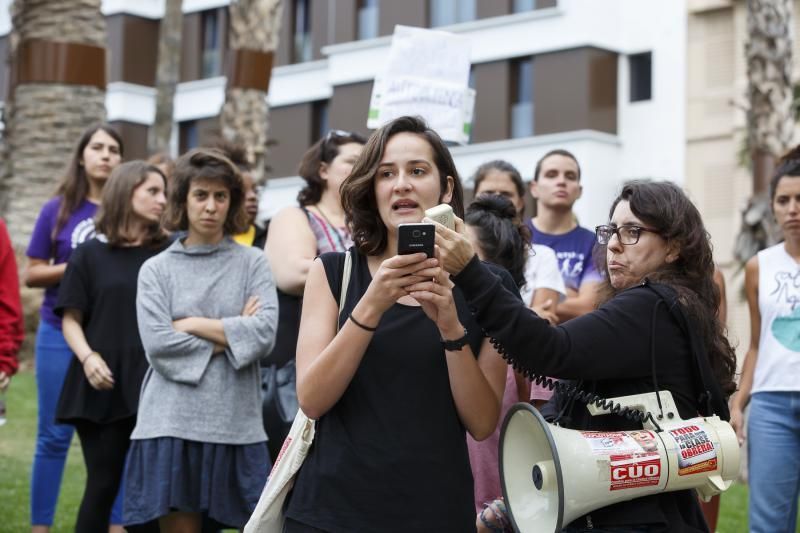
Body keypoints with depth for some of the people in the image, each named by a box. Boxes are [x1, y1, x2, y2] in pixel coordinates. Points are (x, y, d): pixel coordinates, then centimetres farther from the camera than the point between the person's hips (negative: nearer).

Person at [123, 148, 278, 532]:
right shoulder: (156, 269, 7)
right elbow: (158, 344, -7)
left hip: (237, 426, 1)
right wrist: (230, 334, -5)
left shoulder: (252, 263, 7)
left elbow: (264, 333, -7)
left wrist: (194, 324, -6)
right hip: (173, 425, 0)